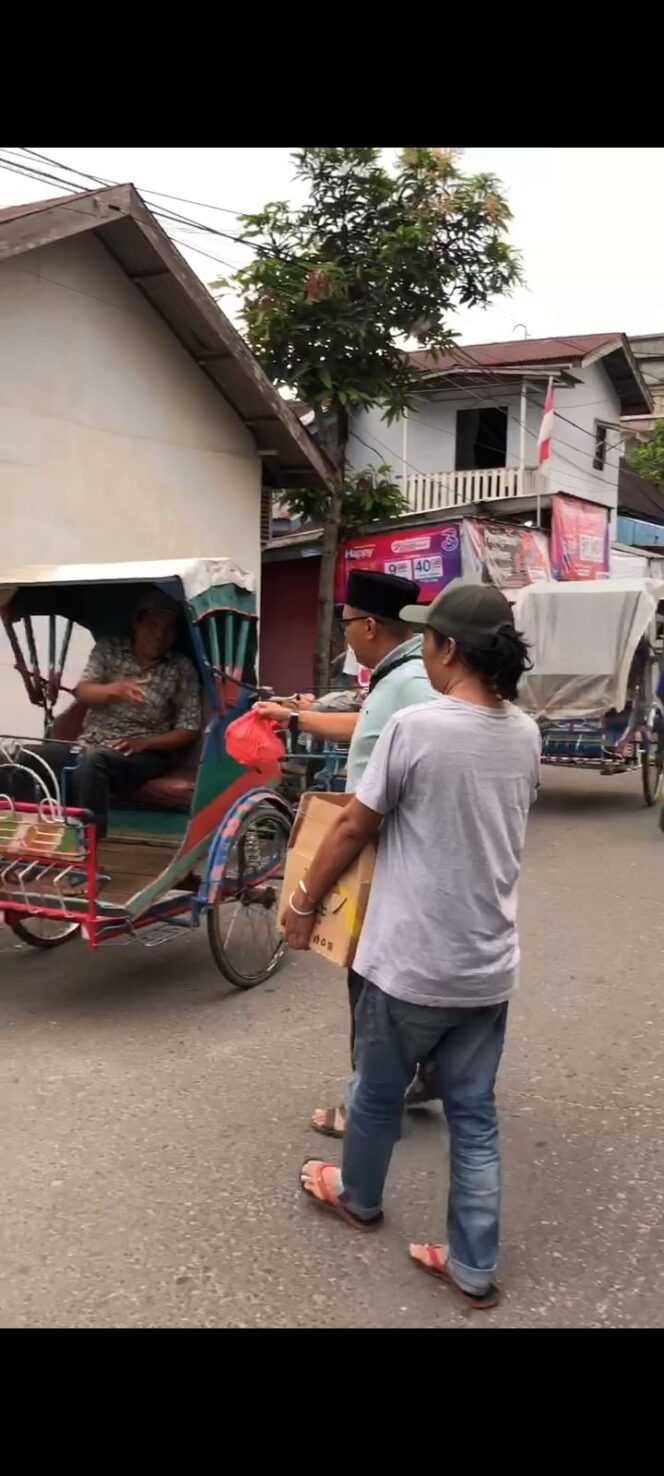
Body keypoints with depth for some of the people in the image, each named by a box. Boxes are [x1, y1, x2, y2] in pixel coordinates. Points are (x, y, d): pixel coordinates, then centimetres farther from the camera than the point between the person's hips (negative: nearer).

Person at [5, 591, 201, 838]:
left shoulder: (182, 669, -1)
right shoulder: (108, 648, 7)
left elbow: (188, 731, -3)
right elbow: (83, 693, -4)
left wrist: (145, 742, -18)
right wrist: (114, 690, -26)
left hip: (142, 755, -4)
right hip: (88, 744, 4)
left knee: (92, 761, -37)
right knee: (25, 756, -18)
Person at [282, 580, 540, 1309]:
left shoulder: (415, 727, -19)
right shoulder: (525, 734, 0)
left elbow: (352, 829, -11)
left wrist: (302, 902, 4)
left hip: (412, 962, -5)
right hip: (490, 963, 5)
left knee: (378, 1093, 20)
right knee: (474, 1113, 16)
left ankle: (358, 1196, 45)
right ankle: (474, 1266, 27)